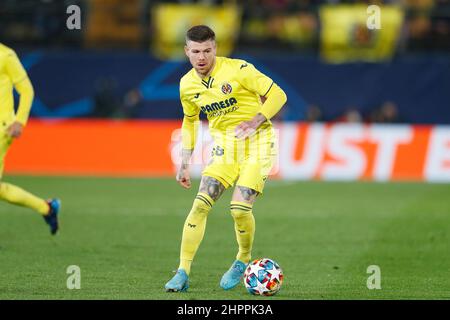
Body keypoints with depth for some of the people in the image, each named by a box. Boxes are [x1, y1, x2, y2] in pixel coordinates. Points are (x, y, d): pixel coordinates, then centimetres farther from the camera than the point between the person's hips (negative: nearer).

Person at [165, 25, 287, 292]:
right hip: (224, 147, 4)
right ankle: (183, 272, -6)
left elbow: (278, 95, -12)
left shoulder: (238, 70, -16)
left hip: (257, 143, -4)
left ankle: (243, 262, 11)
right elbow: (189, 121, 19)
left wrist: (255, 122, -26)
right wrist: (185, 164, 15)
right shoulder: (187, 85, 1)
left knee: (240, 209, -18)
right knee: (201, 204, -12)